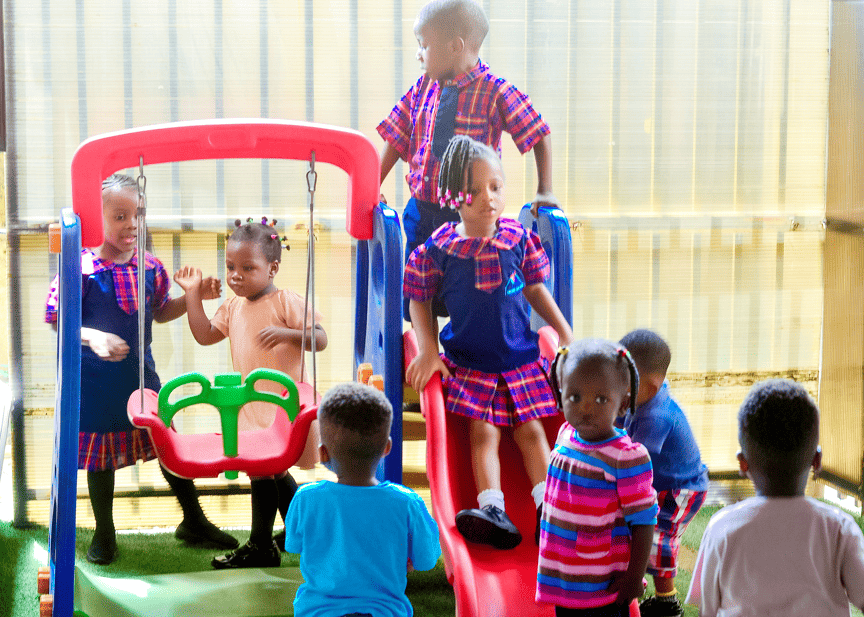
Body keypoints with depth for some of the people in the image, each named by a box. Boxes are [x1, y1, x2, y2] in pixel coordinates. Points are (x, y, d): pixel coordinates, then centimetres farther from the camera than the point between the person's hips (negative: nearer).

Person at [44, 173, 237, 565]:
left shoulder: (151, 268, 0)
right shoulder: (81, 268, -16)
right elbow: (57, 321, -14)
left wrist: (194, 296, 2)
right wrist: (93, 337, -29)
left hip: (140, 373, 4)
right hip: (95, 381, -4)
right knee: (100, 454, 10)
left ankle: (194, 522, 26)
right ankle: (104, 534, 27)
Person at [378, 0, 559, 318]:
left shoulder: (496, 92, -10)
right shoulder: (422, 89, 4)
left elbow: (539, 137, -3)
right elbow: (396, 140, 11)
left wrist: (544, 192, -4)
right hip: (421, 209, 5)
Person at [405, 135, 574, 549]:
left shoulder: (519, 239, -3)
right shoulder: (438, 250, -10)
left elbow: (535, 289, 11)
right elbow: (420, 301, 2)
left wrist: (566, 333, 9)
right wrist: (427, 351, -6)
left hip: (520, 357, 2)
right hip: (469, 362, -2)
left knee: (531, 430, -1)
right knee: (483, 433, -10)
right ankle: (492, 510, -18)